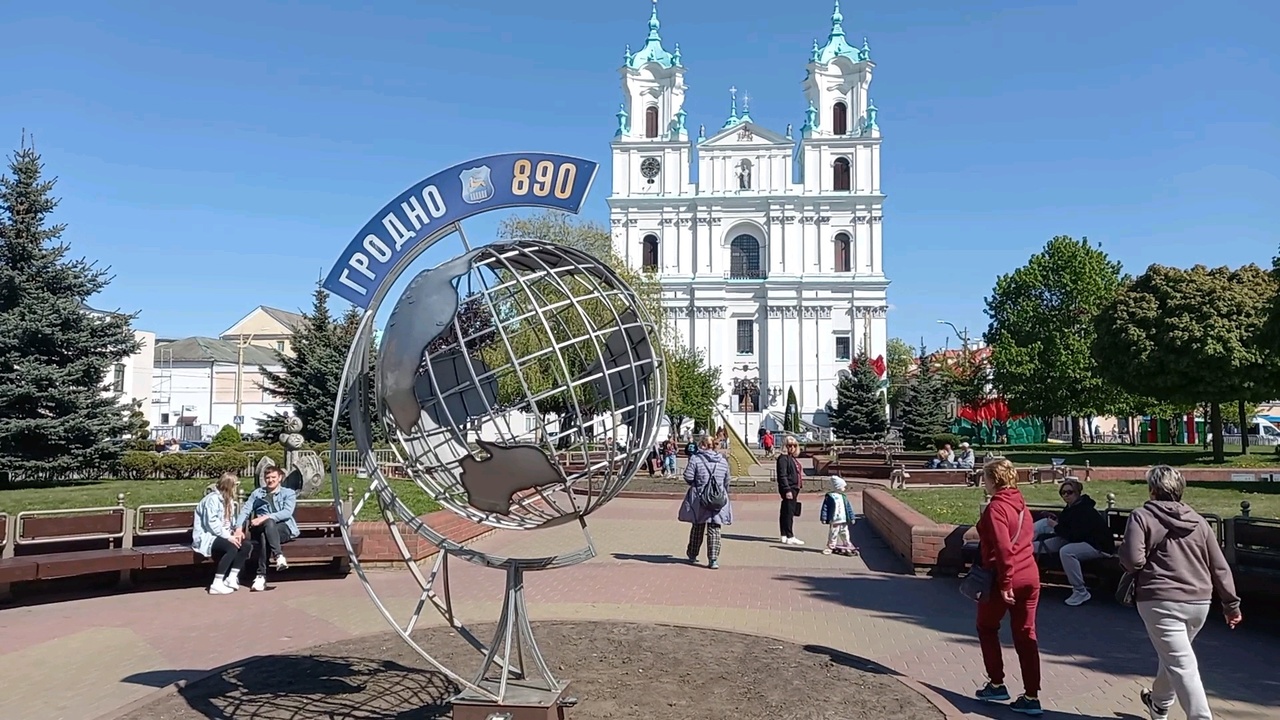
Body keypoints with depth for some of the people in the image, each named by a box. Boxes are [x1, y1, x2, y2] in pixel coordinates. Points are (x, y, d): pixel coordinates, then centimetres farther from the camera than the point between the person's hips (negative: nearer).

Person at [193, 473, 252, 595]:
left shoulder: (228, 500, 15)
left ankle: (231, 579, -13)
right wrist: (228, 536, -25)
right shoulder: (213, 499, -13)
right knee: (232, 548, -33)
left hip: (222, 535, 9)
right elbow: (211, 523, -22)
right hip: (207, 537, -9)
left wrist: (236, 532, -5)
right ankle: (217, 584, -29)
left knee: (246, 546, -14)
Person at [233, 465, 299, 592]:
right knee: (268, 525, -37)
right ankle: (279, 556, -49)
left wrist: (266, 517, -20)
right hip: (260, 529, 1)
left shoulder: (288, 493, 14)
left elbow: (287, 512, -5)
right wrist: (239, 528, -11)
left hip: (284, 529, -1)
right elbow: (245, 511, 8)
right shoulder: (257, 493, 22)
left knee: (264, 535, -37)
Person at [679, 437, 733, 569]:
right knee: (714, 530, 2)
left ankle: (692, 554, 29)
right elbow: (727, 482, 10)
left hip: (699, 500, -1)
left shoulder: (695, 458, -7)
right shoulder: (723, 461, 5)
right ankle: (713, 559, -6)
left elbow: (688, 477, -11)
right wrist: (724, 495, 23)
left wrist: (696, 484, 9)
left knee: (697, 528, 15)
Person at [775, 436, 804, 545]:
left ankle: (784, 536, 18)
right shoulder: (783, 458, -12)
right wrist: (787, 490, -22)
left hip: (794, 489, 10)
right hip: (788, 489, -10)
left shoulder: (793, 458, 17)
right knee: (788, 513, -6)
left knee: (785, 513, 13)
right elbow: (782, 476, -18)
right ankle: (790, 537, -4)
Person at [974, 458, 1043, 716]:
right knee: (1026, 635, 9)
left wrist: (1005, 583, -20)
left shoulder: (995, 508, -16)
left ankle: (996, 684, 19)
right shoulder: (1020, 503, 8)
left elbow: (1003, 548, -23)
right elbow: (1021, 540, 14)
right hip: (1029, 576, 7)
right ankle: (1031, 697, 11)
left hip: (1004, 579, -7)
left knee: (987, 628, 15)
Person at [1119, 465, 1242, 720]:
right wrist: (1231, 604, 16)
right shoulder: (1198, 521, 9)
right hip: (1199, 602, 7)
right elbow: (1219, 566, 10)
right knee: (1174, 656, 25)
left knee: (1181, 665, -4)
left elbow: (1133, 560, -17)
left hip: (1160, 601, -6)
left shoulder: (1142, 516, -7)